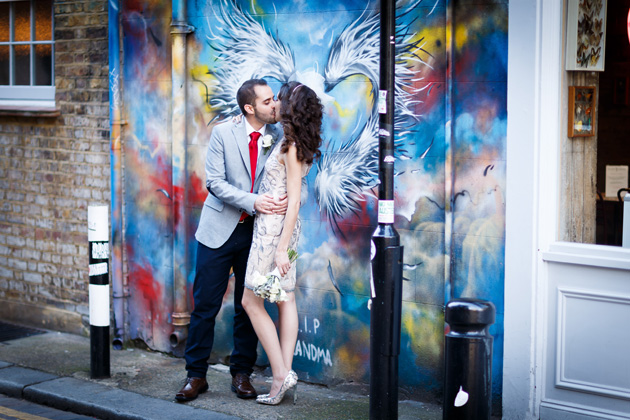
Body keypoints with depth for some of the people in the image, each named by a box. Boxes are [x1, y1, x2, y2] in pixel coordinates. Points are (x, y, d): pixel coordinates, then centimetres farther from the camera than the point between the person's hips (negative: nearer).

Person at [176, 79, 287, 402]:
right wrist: (252, 201, -22)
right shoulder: (223, 133, -4)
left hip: (256, 232, 2)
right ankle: (196, 375, 12)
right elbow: (214, 182, -10)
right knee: (205, 305, 1)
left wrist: (284, 199, -19)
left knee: (248, 307, 8)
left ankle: (241, 374, 20)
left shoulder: (278, 137, 1)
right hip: (220, 230, -2)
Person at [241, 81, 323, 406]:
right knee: (285, 299, 8)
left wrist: (282, 249, -21)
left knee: (251, 301, -3)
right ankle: (285, 373, 12)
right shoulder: (291, 143, 9)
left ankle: (281, 373, -4)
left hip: (275, 227, -9)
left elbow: (294, 200, -20)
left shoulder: (292, 147, -17)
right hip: (279, 227, 9)